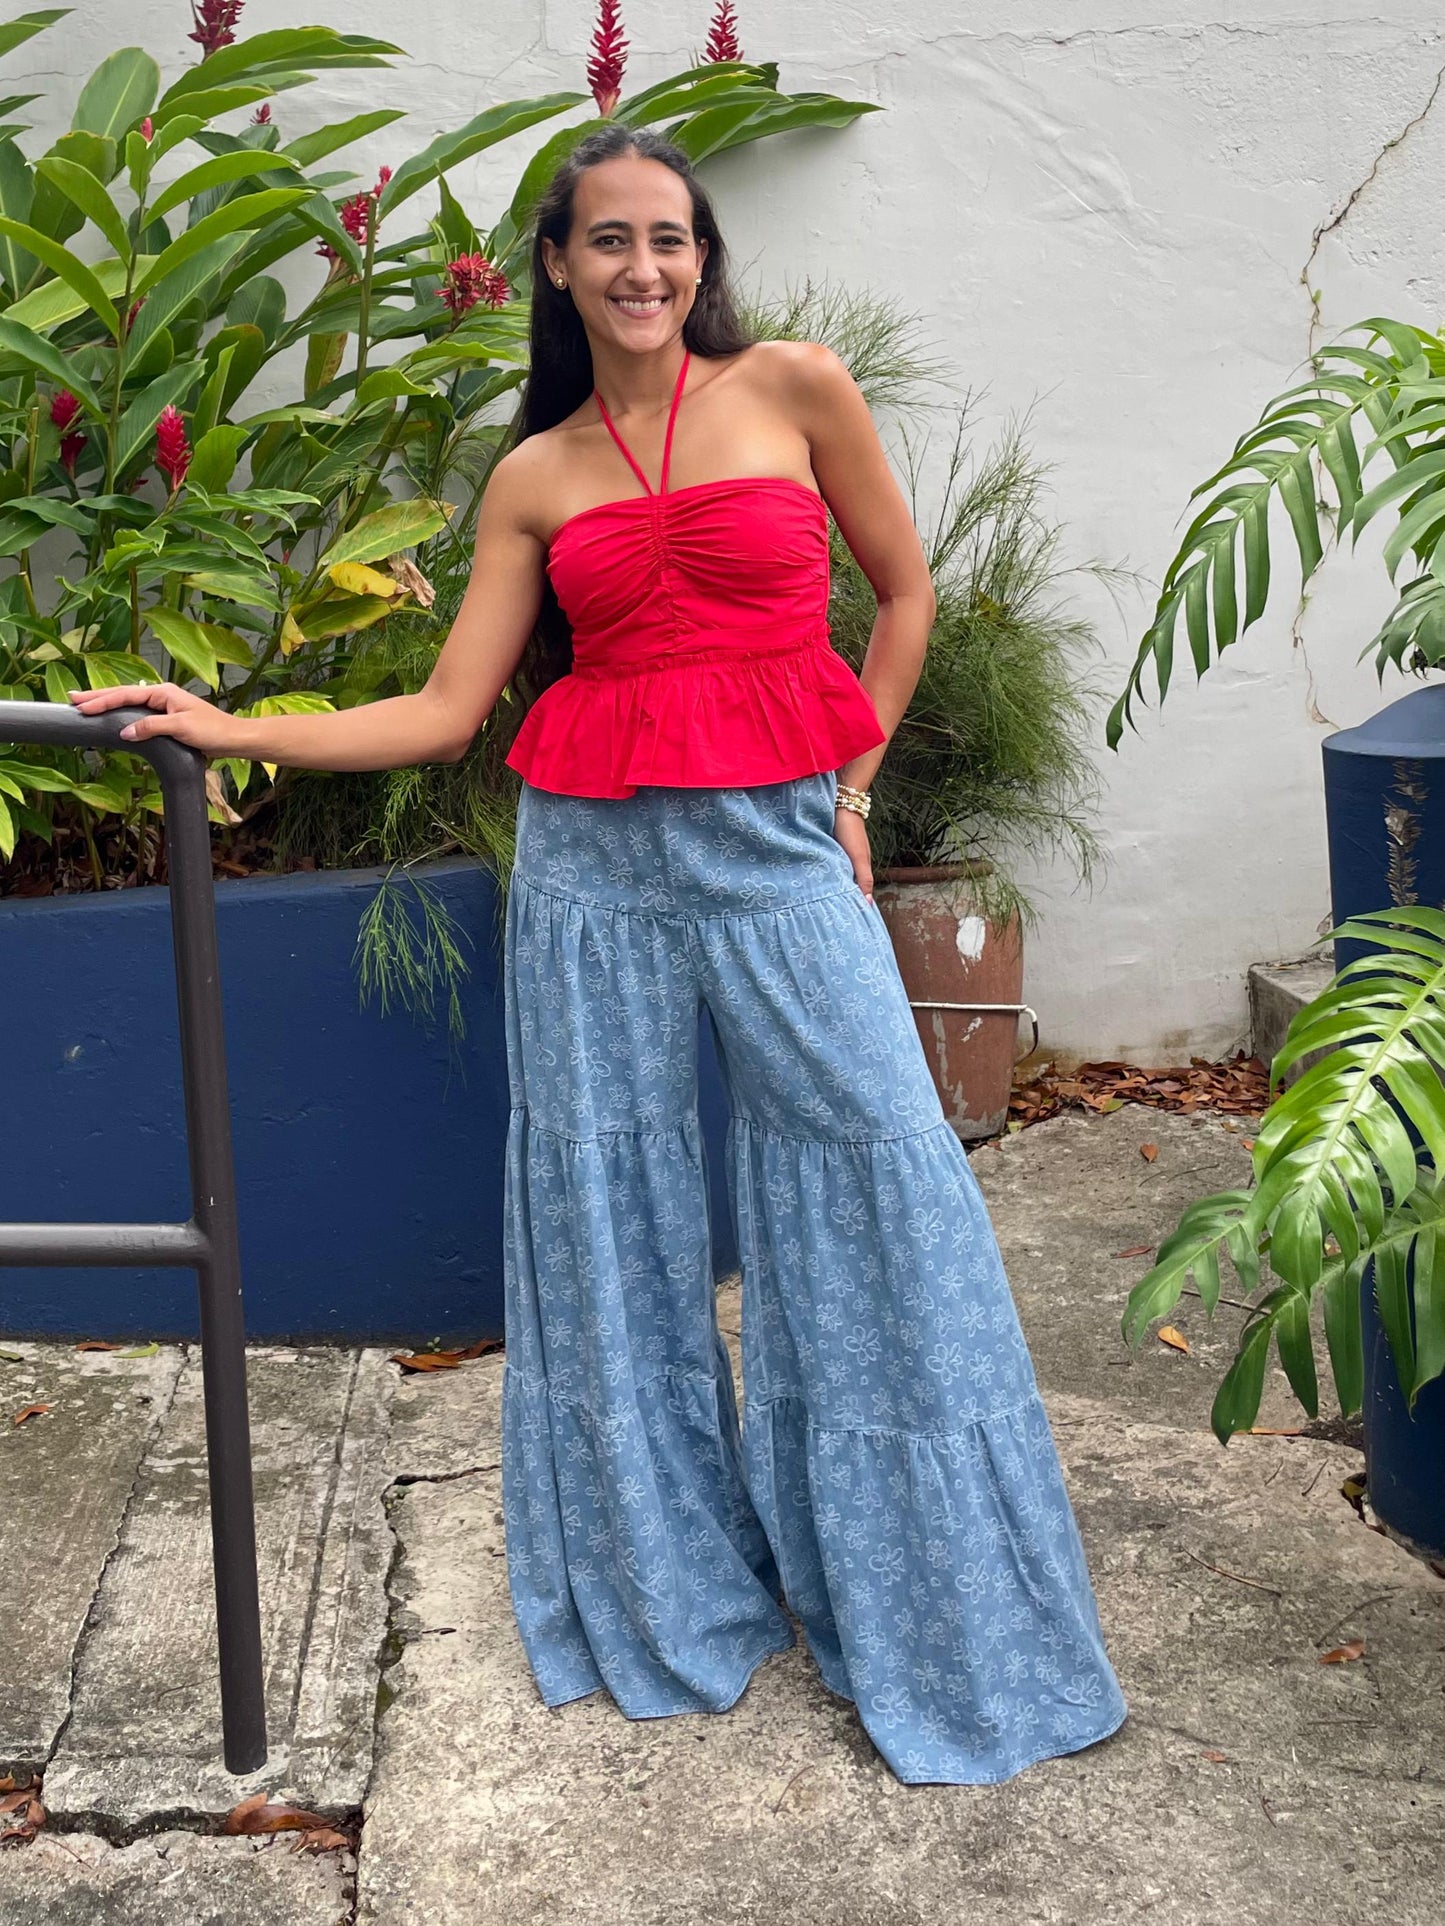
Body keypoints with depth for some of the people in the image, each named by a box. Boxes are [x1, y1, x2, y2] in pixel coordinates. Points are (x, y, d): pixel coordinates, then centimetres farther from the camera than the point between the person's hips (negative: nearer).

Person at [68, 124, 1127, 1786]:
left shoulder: (793, 387, 3)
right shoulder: (535, 477, 8)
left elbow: (903, 587, 11)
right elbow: (447, 712, 5)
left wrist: (846, 780, 8)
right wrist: (229, 730, -2)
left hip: (777, 845, -2)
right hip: (595, 858, 2)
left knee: (883, 1179, -3)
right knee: (608, 1209, 7)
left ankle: (941, 1618, 15)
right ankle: (669, 1592, 26)